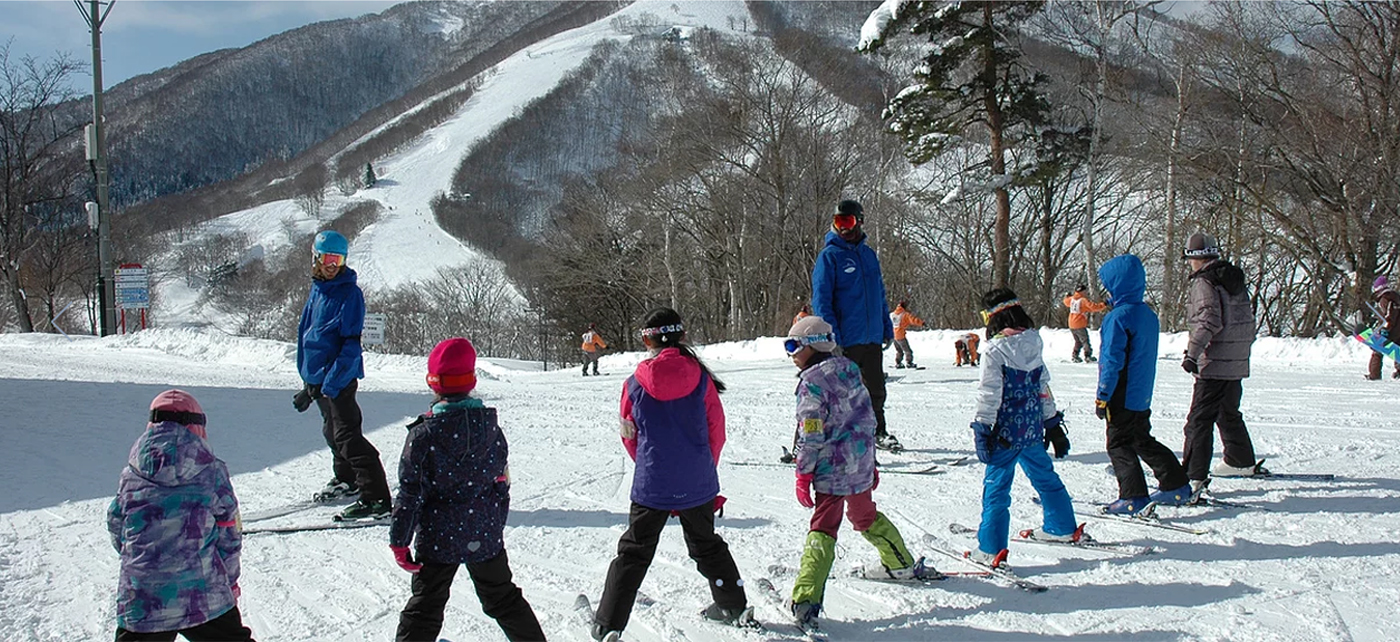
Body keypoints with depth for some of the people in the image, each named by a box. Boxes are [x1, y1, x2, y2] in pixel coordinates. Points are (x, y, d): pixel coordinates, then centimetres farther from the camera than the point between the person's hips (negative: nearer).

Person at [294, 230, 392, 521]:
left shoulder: (349, 293, -14)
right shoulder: (317, 289, 10)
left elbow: (351, 345, -18)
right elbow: (305, 332, 19)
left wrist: (327, 384, -23)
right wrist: (307, 378, 18)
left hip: (339, 377, -8)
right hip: (317, 375, 8)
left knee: (347, 435, -15)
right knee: (333, 431, 23)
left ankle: (376, 498, -18)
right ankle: (346, 480, 43)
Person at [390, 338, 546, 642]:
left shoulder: (424, 435, -15)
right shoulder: (491, 429, -3)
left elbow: (410, 494, -13)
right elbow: (501, 483, 6)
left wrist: (399, 541, -5)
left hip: (439, 539, -3)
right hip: (486, 537, 3)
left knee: (425, 608, 5)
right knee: (503, 599, 19)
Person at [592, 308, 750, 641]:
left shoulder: (634, 385, -6)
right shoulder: (701, 379, -6)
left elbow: (629, 437, 5)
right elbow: (716, 432, 3)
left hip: (651, 487, -1)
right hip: (698, 485, 2)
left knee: (633, 553, 9)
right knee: (706, 545, 23)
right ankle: (735, 607, 33)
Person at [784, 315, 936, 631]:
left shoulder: (812, 381, -13)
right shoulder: (849, 370, 9)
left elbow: (811, 435, -16)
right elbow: (867, 417, 15)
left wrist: (803, 474, -9)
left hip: (832, 467, -7)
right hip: (861, 463, 7)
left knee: (823, 528, -8)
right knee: (865, 515, 27)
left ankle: (806, 600, -15)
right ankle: (903, 564, 42)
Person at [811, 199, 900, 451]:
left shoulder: (869, 254, 12)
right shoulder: (829, 256, -7)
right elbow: (821, 300, -11)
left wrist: (887, 327, 15)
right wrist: (831, 336, -19)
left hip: (872, 339, 6)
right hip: (845, 340, -6)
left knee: (876, 390, 18)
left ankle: (877, 432, 34)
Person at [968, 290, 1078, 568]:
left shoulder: (995, 352, -14)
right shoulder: (1033, 347, 6)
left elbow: (989, 395, -16)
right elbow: (1044, 389, 14)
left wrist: (982, 430, -12)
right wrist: (1053, 425, 22)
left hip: (1006, 432, -7)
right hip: (1033, 430, 7)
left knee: (996, 487, -4)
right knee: (1045, 477, 23)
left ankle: (991, 550, -7)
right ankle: (1063, 528, 38)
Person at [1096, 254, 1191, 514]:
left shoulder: (1118, 317, -19)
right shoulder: (1148, 314, 9)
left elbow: (1112, 362, -20)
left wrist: (1102, 397, -14)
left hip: (1123, 397, -8)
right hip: (1143, 395, 9)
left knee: (1119, 445, 1)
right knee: (1144, 441, 20)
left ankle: (1134, 497, -4)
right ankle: (1177, 487, 23)